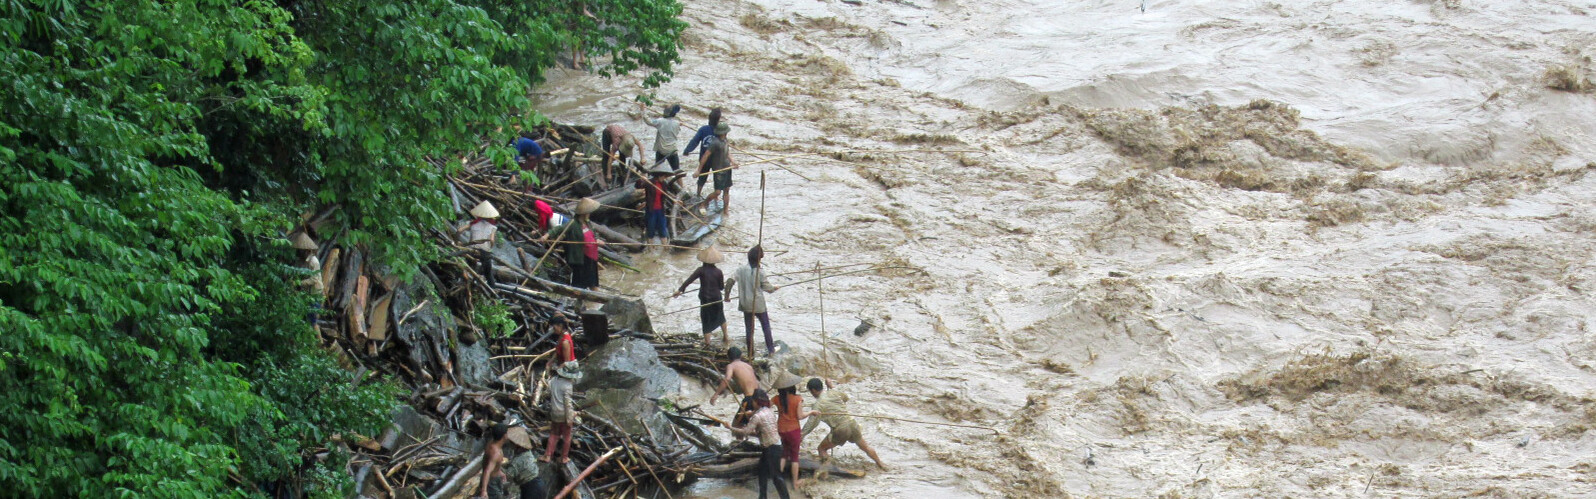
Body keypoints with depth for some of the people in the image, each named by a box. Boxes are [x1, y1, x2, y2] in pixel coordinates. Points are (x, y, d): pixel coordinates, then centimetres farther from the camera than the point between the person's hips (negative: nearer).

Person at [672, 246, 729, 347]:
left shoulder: (701, 270, -15)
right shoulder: (718, 272, -12)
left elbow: (689, 280, -22)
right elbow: (721, 286, -3)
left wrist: (680, 290, -21)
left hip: (705, 298, -2)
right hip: (716, 298, 2)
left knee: (706, 320, 8)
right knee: (720, 316, 26)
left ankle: (707, 343, 10)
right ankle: (726, 337, 38)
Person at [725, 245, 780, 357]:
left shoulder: (741, 270, -6)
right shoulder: (760, 272, -15)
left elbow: (730, 281, -12)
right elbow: (767, 288, -11)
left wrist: (727, 295, -1)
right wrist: (775, 288, 11)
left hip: (746, 305, 3)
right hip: (759, 304, -3)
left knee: (749, 328, 10)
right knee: (766, 325, 14)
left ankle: (750, 353, 13)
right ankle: (770, 349, 21)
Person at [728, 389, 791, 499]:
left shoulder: (757, 416, -20)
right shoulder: (770, 411, 6)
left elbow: (745, 432, -18)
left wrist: (731, 428, -6)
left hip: (772, 448, -9)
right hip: (775, 445, 9)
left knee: (776, 475, -3)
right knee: (762, 473, 18)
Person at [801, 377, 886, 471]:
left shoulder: (818, 405, -12)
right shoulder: (833, 393, 4)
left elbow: (811, 424, -18)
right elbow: (845, 397, 25)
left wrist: (802, 435, -14)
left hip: (840, 430, -6)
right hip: (852, 423, 6)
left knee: (822, 448, 11)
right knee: (865, 447, 25)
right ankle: (880, 464, 40)